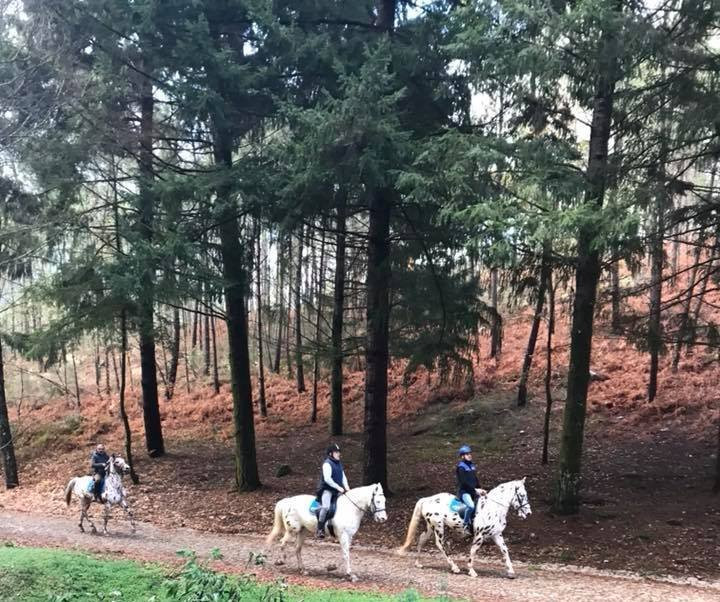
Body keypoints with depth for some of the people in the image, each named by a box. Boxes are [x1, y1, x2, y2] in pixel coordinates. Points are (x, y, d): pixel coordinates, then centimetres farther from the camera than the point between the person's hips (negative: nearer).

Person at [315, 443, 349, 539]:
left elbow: (343, 476, 17)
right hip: (327, 489, -9)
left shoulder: (339, 463, 14)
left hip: (337, 491, 9)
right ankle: (320, 530, -23)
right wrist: (338, 487, -21)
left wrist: (346, 486, -1)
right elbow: (327, 479, -20)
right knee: (326, 507, -28)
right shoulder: (327, 463, -12)